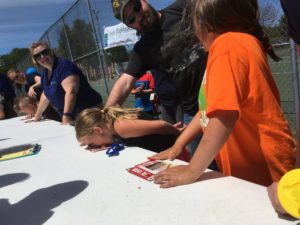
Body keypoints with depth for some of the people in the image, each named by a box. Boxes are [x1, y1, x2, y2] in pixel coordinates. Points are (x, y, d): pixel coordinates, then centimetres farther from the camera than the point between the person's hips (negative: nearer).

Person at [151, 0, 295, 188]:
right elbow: (209, 107, 12)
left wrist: (192, 171, -19)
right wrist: (178, 145, 9)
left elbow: (224, 116, -29)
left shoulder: (228, 44, -19)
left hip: (263, 170, -9)